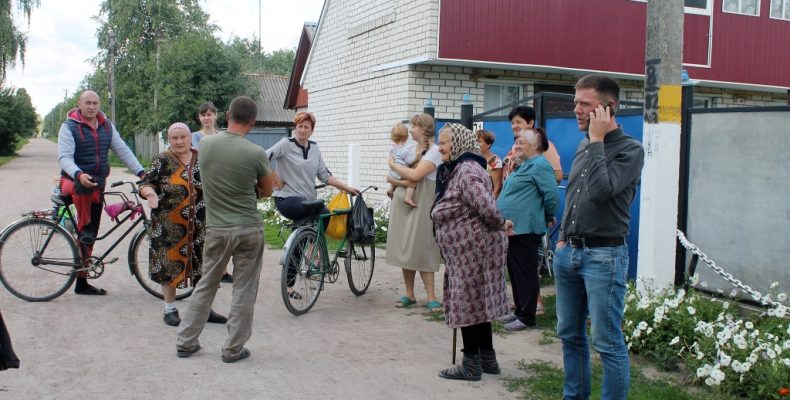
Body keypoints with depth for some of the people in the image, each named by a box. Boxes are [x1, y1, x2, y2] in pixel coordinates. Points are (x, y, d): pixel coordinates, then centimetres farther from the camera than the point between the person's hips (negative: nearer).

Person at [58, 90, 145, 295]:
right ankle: (84, 230, -27)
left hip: (98, 185, 5)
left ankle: (82, 282, 18)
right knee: (83, 188, -44)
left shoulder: (107, 126, 7)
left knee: (91, 235, 8)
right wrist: (79, 175, -37)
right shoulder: (69, 127, -8)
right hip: (74, 181, -5)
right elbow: (64, 157, -18)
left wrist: (141, 172, -8)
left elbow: (123, 150, 5)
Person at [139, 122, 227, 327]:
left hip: (199, 225, 3)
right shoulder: (162, 161, -4)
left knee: (202, 266, 7)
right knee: (169, 264, 2)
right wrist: (151, 193, -27)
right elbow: (145, 184, -7)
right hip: (169, 225, -3)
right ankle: (170, 310, 17)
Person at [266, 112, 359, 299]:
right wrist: (276, 180, -15)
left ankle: (289, 285, 16)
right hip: (287, 199, -7)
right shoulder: (286, 144, -6)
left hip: (307, 201, 7)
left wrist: (347, 187, 4)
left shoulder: (314, 148, 12)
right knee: (324, 213, -27)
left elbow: (324, 175, 11)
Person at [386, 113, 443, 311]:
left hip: (420, 205, -7)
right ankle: (409, 294, 15)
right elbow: (409, 180, 14)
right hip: (402, 203, 7)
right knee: (405, 250, 7)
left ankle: (431, 298, -1)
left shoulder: (434, 152, -9)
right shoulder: (412, 149, 15)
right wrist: (397, 182, -7)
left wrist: (393, 165, -10)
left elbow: (415, 176, -21)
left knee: (422, 251, -6)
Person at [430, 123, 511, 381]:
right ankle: (487, 359, 25)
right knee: (478, 302, 15)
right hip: (467, 250, 10)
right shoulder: (455, 169, 15)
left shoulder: (466, 170, -19)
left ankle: (472, 365, 7)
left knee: (468, 303, -3)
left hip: (473, 248, -10)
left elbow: (486, 207, -29)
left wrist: (500, 225, -12)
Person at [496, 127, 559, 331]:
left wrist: (547, 218, -7)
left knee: (525, 273, -2)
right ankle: (519, 310, 27)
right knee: (514, 272, 16)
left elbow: (552, 196, -19)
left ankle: (527, 317, 6)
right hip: (513, 227, 10)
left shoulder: (539, 165, -15)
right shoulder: (524, 165, 18)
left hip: (525, 229, -10)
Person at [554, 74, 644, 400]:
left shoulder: (630, 150, -10)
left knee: (608, 343, -3)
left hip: (604, 256, -8)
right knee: (570, 335, 16)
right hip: (568, 252, 8)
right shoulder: (583, 146, 13)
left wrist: (597, 140, -17)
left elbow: (600, 190, -25)